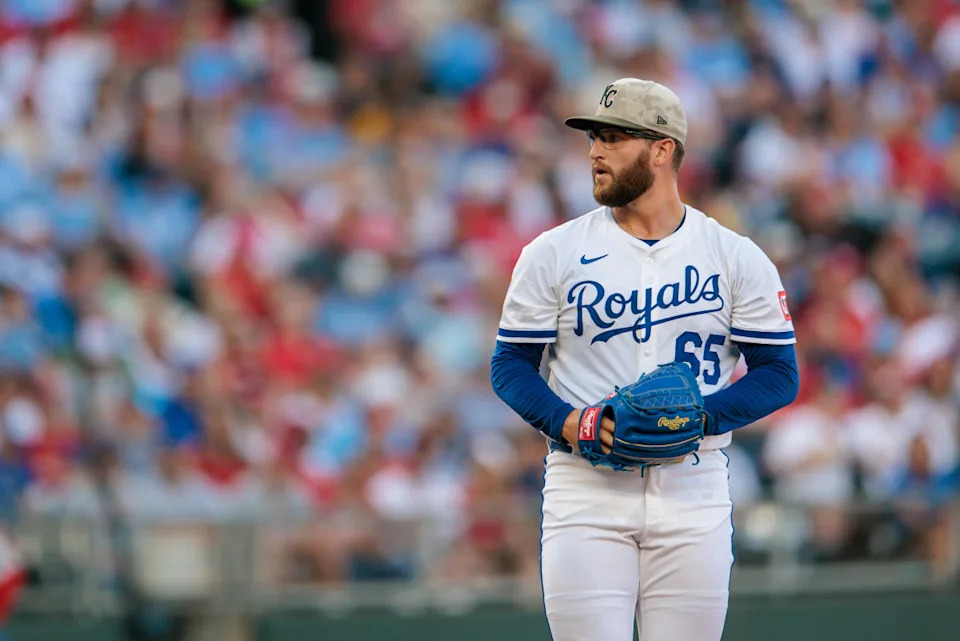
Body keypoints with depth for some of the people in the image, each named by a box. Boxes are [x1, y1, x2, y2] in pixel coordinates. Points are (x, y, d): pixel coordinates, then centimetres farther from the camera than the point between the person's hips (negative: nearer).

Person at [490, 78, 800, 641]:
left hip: (693, 488, 0)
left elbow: (780, 374, 4)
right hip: (585, 487, 0)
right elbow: (511, 364, 7)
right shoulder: (553, 253, 5)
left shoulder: (737, 258, 4)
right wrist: (566, 421, -12)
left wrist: (700, 416, -13)